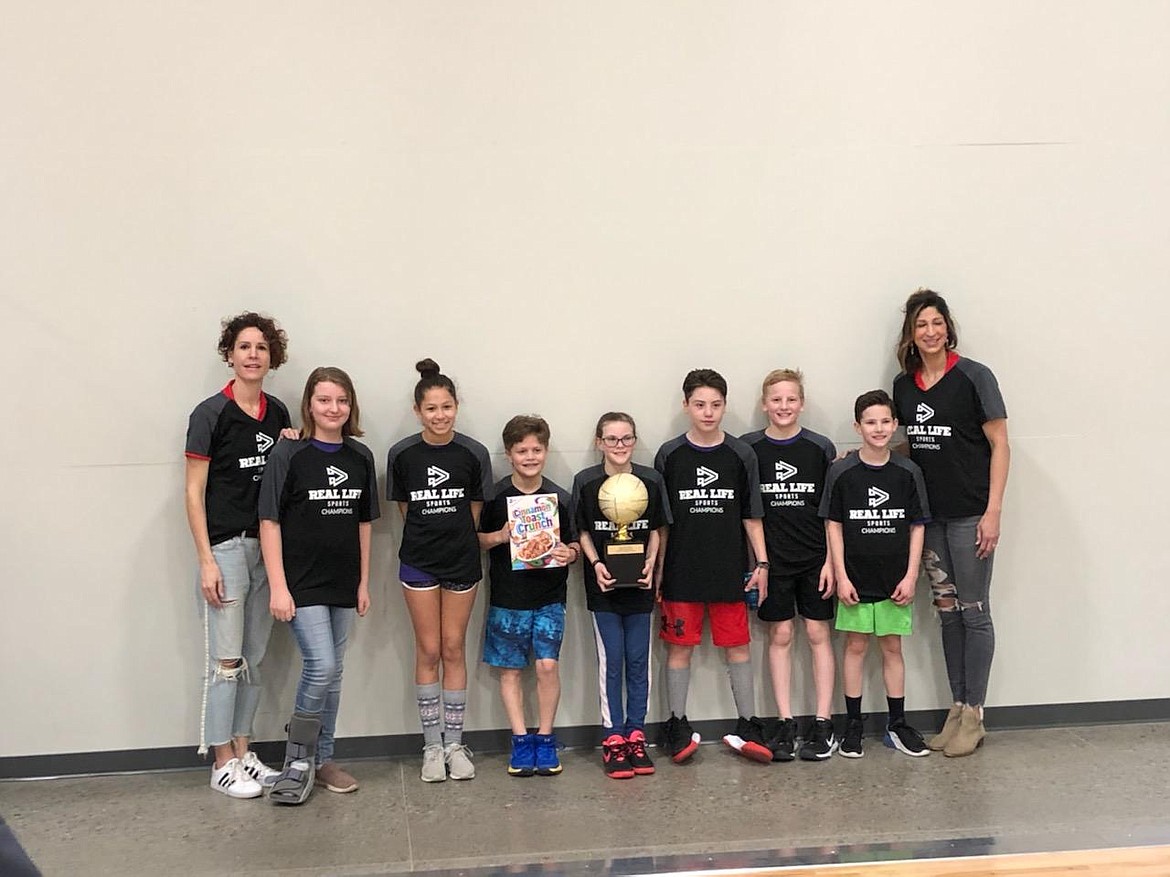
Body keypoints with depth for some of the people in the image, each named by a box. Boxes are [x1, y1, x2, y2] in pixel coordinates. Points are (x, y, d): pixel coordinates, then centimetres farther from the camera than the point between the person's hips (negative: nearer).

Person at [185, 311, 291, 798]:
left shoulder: (278, 413, 9)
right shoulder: (210, 414, -8)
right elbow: (194, 493, -8)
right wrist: (206, 561, -13)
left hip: (267, 544, 6)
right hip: (225, 547, -6)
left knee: (253, 658, 11)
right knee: (225, 661, -2)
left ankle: (243, 753, 21)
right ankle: (222, 764, 8)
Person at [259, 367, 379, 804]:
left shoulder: (360, 457, 5)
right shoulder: (288, 455, -8)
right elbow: (270, 522, -9)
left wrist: (363, 582, 10)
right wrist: (278, 587, -14)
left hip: (342, 583, 5)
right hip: (301, 583, -5)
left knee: (333, 673, 11)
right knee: (320, 667, -14)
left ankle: (322, 759, 24)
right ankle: (297, 761, 4)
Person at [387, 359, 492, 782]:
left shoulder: (474, 454, -7)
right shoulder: (402, 454, -5)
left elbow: (475, 510, 3)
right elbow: (404, 508, 6)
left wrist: (454, 538, 4)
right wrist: (428, 537, 5)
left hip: (462, 561, 0)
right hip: (419, 562, 0)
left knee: (454, 649, 7)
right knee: (428, 651, 4)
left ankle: (454, 744, 15)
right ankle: (433, 746, 13)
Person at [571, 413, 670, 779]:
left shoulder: (651, 480, -1)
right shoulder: (585, 482, -4)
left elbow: (655, 531, 7)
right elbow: (583, 532, 3)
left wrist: (650, 564, -8)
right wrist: (596, 563, -12)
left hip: (639, 584, 2)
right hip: (603, 584, -1)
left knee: (638, 661, 7)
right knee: (611, 661, 1)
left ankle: (635, 734, 18)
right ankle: (612, 738, 10)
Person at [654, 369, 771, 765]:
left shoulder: (741, 455, 3)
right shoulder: (669, 455, 0)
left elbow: (751, 516, 7)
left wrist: (761, 563, 1)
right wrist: (656, 570, 1)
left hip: (729, 571, 1)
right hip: (682, 572, -1)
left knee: (738, 646, 5)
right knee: (679, 647, 4)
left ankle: (748, 727, 13)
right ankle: (678, 728, 14)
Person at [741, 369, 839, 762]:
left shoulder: (820, 449, -1)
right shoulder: (748, 449, -1)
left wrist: (831, 560, -4)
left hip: (815, 558, 0)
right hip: (772, 559, 0)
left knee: (818, 633, 3)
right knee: (779, 635, 5)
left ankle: (823, 724, 8)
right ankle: (784, 723, 11)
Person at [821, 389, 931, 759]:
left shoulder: (908, 473, -1)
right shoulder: (842, 472, -5)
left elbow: (917, 527, 2)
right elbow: (834, 526, -2)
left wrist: (910, 576, -4)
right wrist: (841, 576, -7)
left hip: (895, 579, 1)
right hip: (856, 578, -1)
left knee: (892, 647, 10)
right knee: (855, 647, 7)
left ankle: (897, 724, 20)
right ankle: (853, 725, 16)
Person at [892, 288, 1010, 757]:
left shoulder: (974, 377, -8)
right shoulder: (904, 384, 7)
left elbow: (999, 446, -8)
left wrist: (992, 512, -13)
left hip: (969, 515, -5)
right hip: (930, 514, 5)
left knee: (973, 612, 1)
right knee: (947, 611, 11)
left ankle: (973, 716, 11)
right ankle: (957, 710, 21)